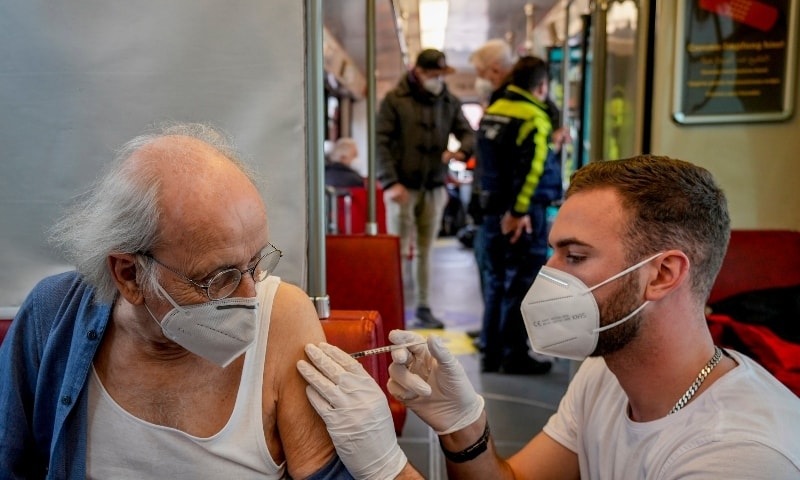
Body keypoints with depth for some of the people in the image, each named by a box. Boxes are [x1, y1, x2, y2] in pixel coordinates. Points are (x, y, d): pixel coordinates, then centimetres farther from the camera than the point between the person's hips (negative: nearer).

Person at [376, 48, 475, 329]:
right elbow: (381, 142, -7)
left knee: (425, 250, 10)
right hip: (402, 187, -3)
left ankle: (423, 307, 18)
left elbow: (467, 133, 8)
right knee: (398, 249, -2)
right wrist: (390, 182, -16)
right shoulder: (395, 100, -2)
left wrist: (462, 151, -17)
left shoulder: (450, 103, 8)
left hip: (435, 188, 3)